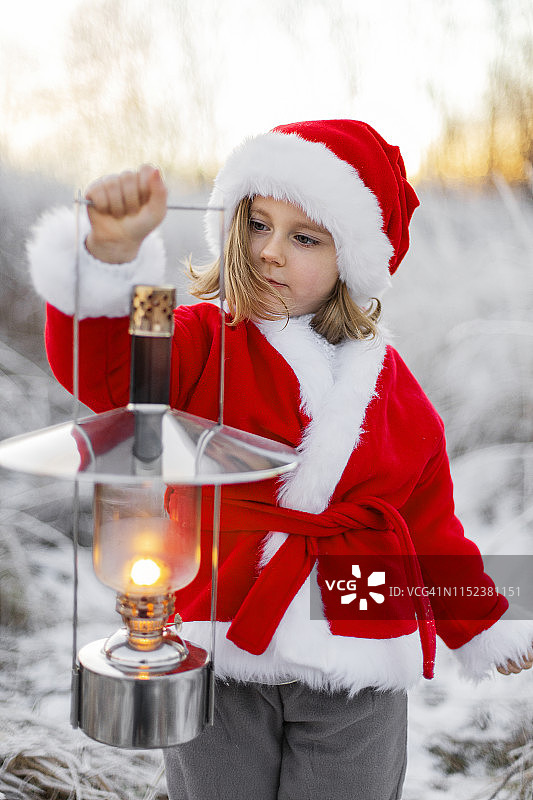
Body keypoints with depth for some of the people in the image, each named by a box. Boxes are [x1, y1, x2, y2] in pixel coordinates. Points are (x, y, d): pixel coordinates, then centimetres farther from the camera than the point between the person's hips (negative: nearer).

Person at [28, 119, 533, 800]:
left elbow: (429, 523, 14)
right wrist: (113, 252, -41)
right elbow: (99, 366, -25)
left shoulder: (391, 386, 5)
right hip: (219, 660, -1)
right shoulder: (200, 343, -4)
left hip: (355, 675, 2)